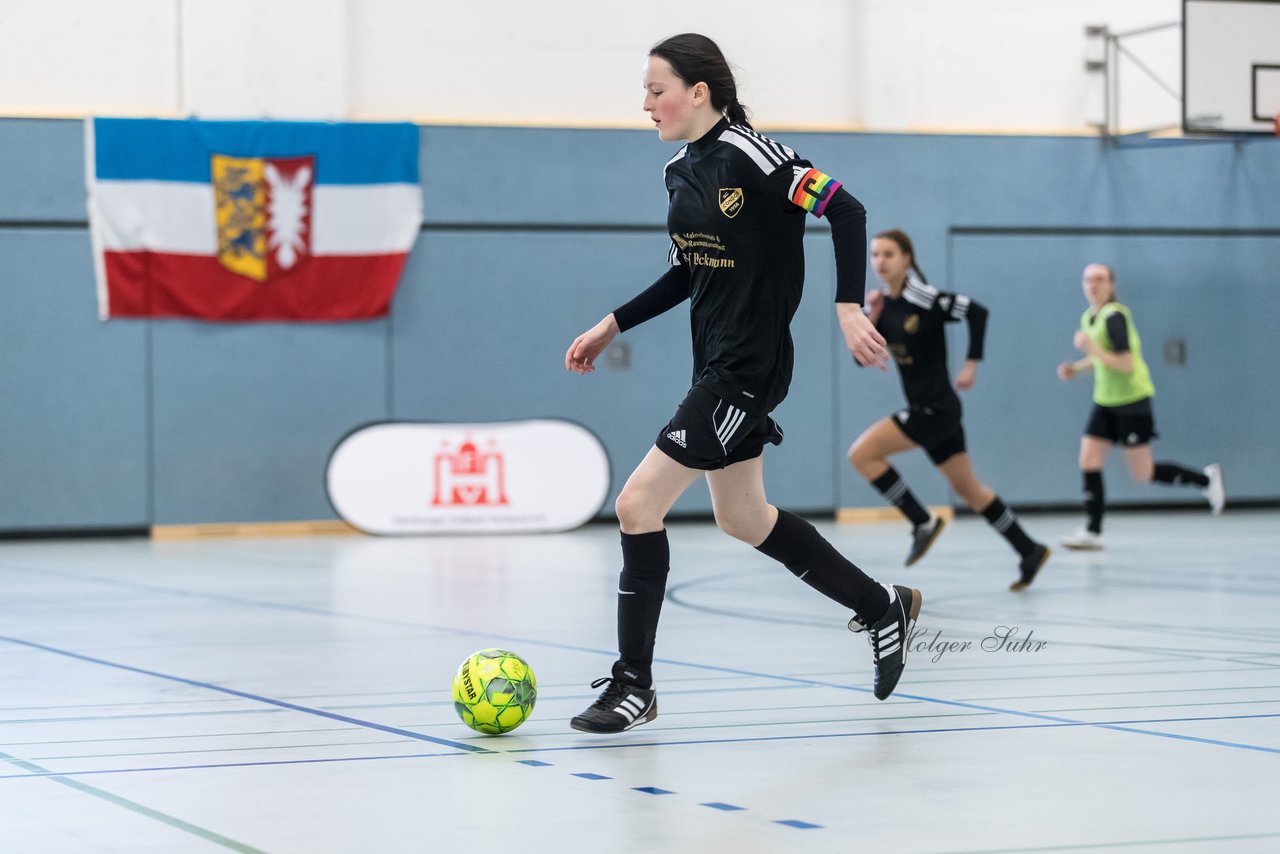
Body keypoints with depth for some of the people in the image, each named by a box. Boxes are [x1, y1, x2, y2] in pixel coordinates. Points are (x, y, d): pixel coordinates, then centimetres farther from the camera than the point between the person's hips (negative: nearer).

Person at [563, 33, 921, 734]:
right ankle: (884, 608, 35)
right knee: (742, 518, 20)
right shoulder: (680, 171, 10)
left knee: (638, 503, -12)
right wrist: (613, 325, 18)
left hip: (749, 370, -10)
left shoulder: (747, 154, -16)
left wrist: (849, 308, -25)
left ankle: (634, 686, -1)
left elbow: (846, 211, -18)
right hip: (714, 363, 10)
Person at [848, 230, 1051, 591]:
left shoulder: (925, 299, -15)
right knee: (968, 489, 14)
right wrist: (871, 318, -10)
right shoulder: (882, 305, 7)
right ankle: (1030, 551, 22)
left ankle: (923, 523, -5)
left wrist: (971, 365, -17)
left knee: (862, 453, -13)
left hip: (935, 408, -8)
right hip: (924, 410, 8)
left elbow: (977, 311, -20)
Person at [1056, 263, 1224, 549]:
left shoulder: (1114, 316, -19)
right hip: (1105, 402, 8)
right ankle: (1092, 532, -2)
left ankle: (1205, 479, 17)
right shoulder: (1088, 317, 8)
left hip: (1132, 400, -8)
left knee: (1142, 474, -1)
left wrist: (1090, 348, -27)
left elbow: (1125, 364, -25)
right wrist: (1077, 368, 7)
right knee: (1088, 461, -4)